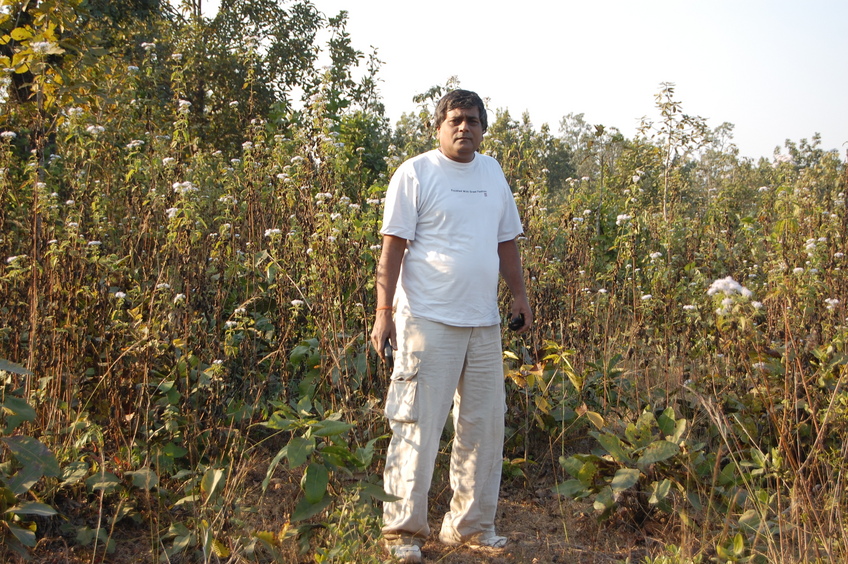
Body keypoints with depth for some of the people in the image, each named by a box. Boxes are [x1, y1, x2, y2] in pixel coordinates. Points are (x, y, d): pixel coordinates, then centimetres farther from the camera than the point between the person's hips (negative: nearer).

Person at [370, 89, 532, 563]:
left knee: (485, 425, 11)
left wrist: (520, 294, 16)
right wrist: (384, 311, -13)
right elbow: (394, 246, -7)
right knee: (418, 428, -3)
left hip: (485, 323, 6)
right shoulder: (415, 174, -3)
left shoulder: (493, 173, 14)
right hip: (429, 321, -6)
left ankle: (471, 525, 24)